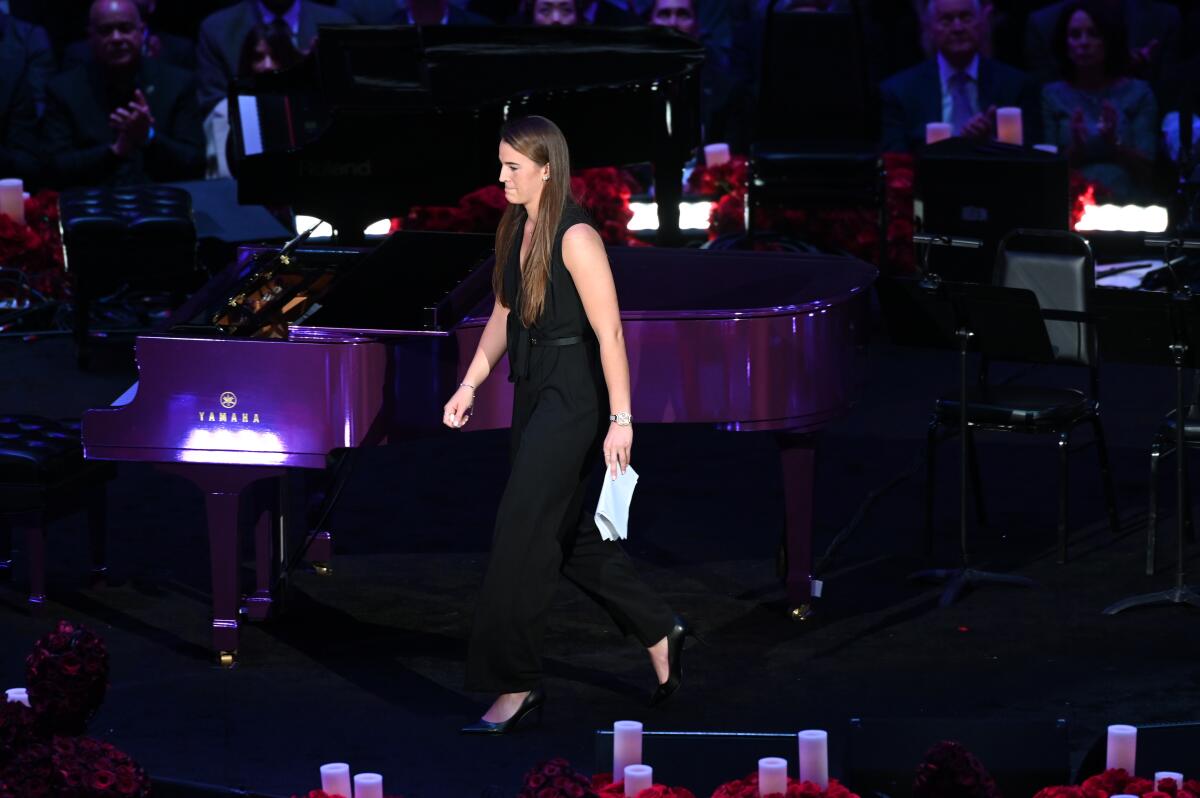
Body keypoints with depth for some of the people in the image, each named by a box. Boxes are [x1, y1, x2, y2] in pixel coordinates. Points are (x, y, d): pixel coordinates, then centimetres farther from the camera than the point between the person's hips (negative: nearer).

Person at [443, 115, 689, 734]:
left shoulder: (575, 238, -17)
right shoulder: (515, 230, 8)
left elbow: (609, 332, -19)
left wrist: (620, 420, -21)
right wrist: (469, 385, 11)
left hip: (572, 398, -9)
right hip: (534, 395, 9)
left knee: (521, 537, -9)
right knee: (568, 532, 15)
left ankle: (515, 684, -3)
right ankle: (658, 631, 30)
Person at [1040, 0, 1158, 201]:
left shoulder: (1138, 92, 8)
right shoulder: (1053, 95, 11)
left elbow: (1145, 172, 5)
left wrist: (1114, 144, -13)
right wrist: (1075, 149, -11)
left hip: (1125, 201, -1)